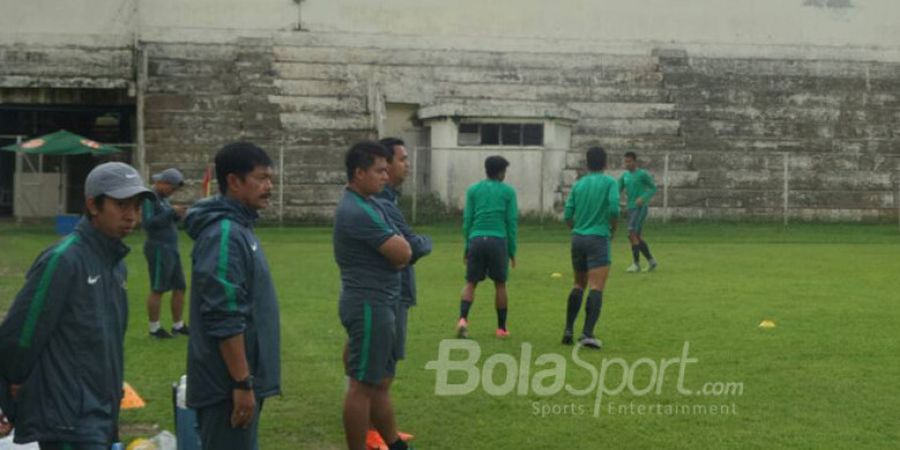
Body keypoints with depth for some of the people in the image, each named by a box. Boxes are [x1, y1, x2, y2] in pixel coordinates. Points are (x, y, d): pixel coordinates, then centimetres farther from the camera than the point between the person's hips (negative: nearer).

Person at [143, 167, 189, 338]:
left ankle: (178, 325, 18)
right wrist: (171, 212, -19)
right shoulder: (149, 198, -11)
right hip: (158, 249, -9)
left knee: (180, 287, 10)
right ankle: (154, 328, 5)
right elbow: (148, 223, -19)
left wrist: (178, 215, 1)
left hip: (171, 248, 9)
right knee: (158, 289, -3)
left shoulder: (163, 198, 15)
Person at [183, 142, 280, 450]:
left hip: (238, 377, 10)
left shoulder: (238, 228, 12)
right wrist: (242, 383, -22)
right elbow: (224, 319, -23)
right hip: (228, 383, -10)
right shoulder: (224, 234, -19)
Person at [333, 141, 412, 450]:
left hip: (378, 304, 10)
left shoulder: (366, 204, 13)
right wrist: (398, 241, 2)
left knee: (381, 382, 16)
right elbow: (403, 253, -19)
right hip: (370, 305, -10)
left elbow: (396, 253, 14)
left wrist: (394, 244, -8)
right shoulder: (359, 211, -20)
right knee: (364, 385, -2)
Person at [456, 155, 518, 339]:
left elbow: (467, 220, 8)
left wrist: (467, 248, 14)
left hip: (476, 240, 2)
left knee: (471, 283, 7)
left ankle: (463, 319, -15)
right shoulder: (508, 191, 6)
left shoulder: (473, 190, 11)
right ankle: (501, 328, 14)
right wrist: (512, 251, 10)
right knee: (500, 284, 9)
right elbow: (512, 222, 4)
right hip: (498, 240, -2)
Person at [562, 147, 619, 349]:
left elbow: (567, 215, 6)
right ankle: (587, 333, -18)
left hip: (578, 238, 5)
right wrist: (613, 228, 2)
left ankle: (568, 330, 14)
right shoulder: (609, 182, -3)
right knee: (596, 287, -7)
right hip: (598, 239, -5)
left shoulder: (578, 184, 10)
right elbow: (614, 208, -16)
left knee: (579, 285, 18)